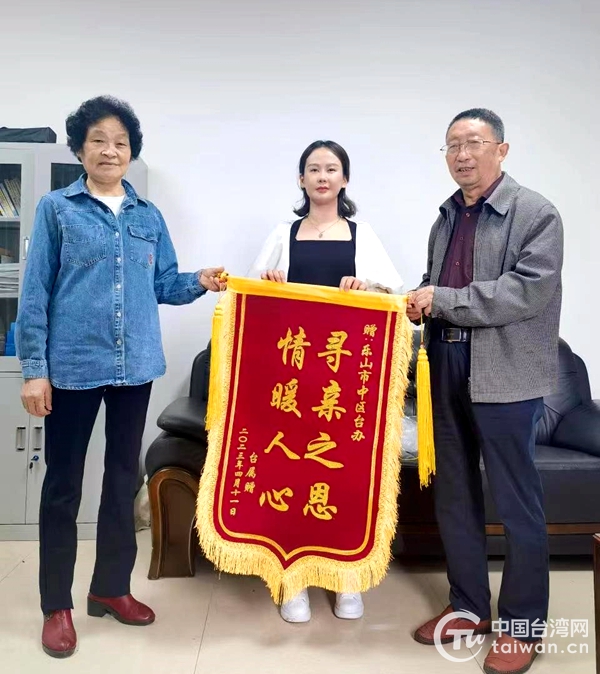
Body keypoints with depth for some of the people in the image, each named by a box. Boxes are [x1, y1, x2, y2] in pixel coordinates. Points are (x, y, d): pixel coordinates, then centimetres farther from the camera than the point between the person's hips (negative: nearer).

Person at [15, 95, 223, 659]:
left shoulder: (148, 216, 10)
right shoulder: (56, 209, 0)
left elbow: (162, 285, 11)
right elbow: (35, 293, -4)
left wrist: (200, 282, -9)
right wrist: (34, 369, -9)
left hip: (135, 364, 4)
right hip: (73, 365, -3)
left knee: (124, 477, 13)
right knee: (63, 483, 7)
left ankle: (111, 587, 31)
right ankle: (57, 605, 23)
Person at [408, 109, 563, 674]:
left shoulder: (535, 213, -5)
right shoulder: (445, 218, 14)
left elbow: (529, 290, -17)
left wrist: (443, 300, -17)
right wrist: (417, 299, -1)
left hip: (504, 377, -6)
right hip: (446, 373, 7)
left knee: (516, 503, 5)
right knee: (453, 496, 15)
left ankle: (522, 626, 24)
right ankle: (468, 606, 33)